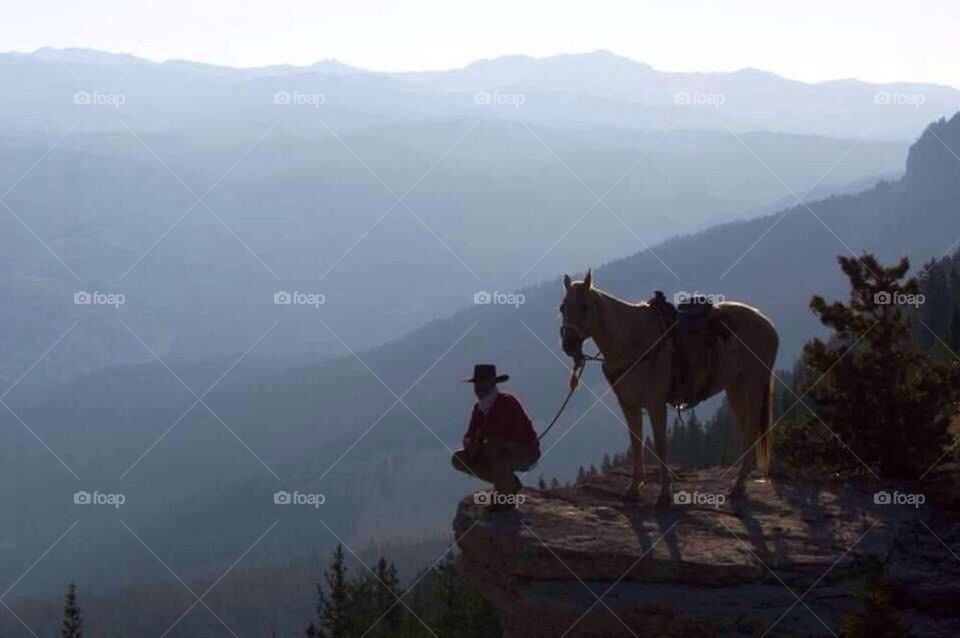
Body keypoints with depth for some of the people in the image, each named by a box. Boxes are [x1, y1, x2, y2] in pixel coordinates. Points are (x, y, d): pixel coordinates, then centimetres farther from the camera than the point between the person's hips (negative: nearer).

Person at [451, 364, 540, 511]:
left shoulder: (506, 402, -23)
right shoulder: (479, 407, 0)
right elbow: (469, 437, 2)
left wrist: (479, 436, -22)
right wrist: (471, 443, -22)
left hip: (526, 451, -8)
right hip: (505, 454, 8)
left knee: (492, 444, -38)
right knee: (459, 459, -3)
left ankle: (505, 496, -24)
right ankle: (510, 484, 5)